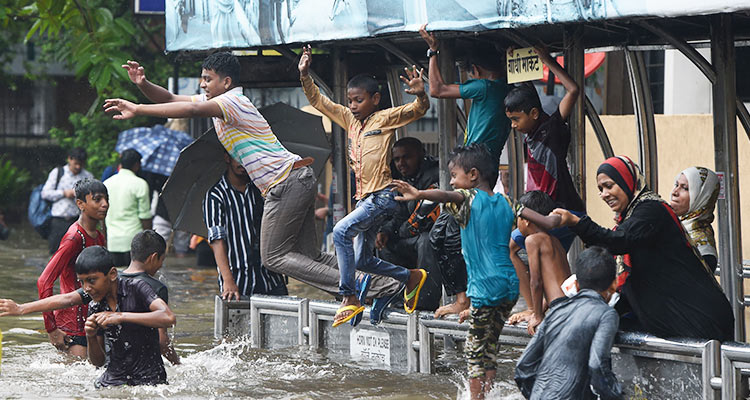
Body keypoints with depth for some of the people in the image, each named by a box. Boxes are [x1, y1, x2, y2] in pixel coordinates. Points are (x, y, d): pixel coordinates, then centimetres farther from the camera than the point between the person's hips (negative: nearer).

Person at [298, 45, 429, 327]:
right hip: (364, 197, 9)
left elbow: (418, 110, -15)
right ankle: (411, 277, 29)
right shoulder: (350, 119, 16)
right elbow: (318, 101, 21)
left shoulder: (385, 119, -3)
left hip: (383, 195, -9)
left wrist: (420, 94, -36)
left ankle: (349, 297, -21)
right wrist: (304, 75, 9)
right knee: (361, 261, 10)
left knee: (341, 231, -25)